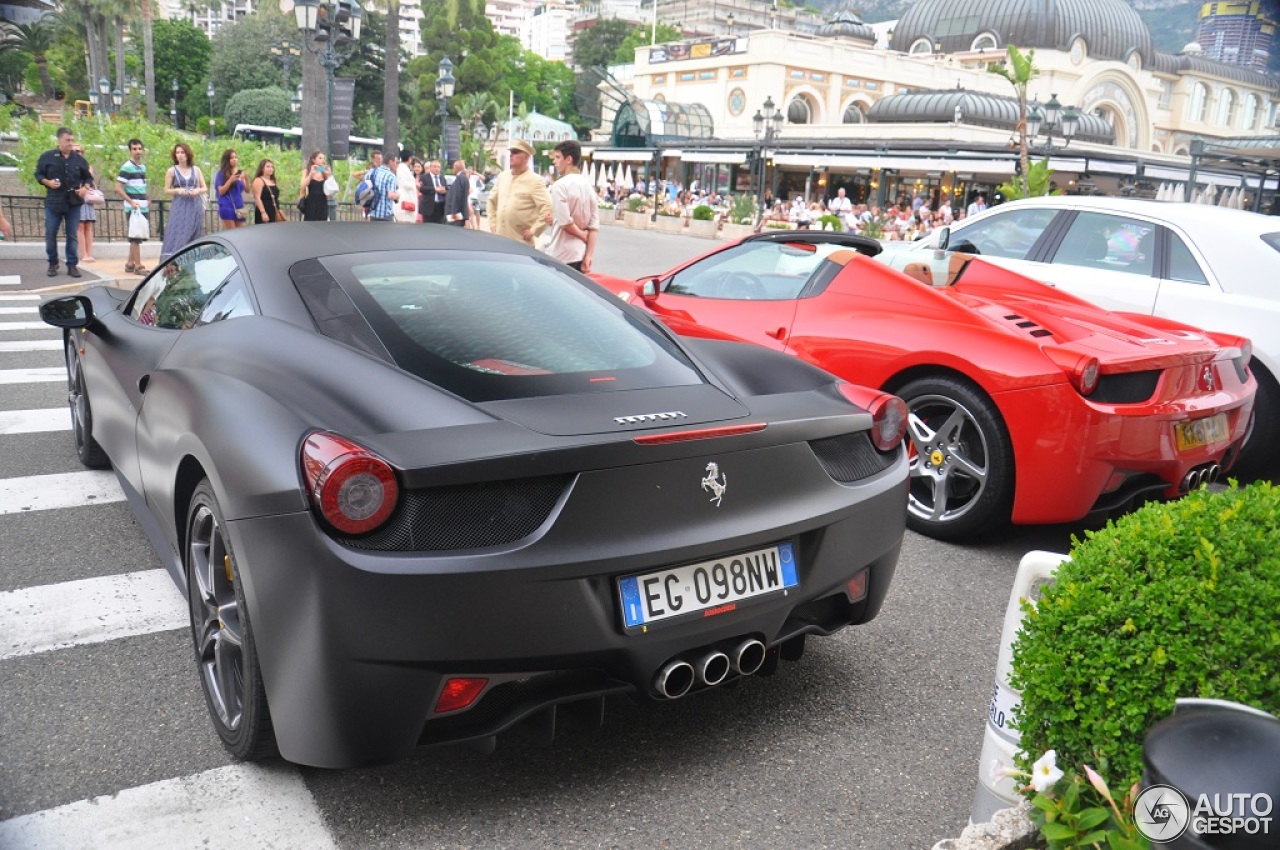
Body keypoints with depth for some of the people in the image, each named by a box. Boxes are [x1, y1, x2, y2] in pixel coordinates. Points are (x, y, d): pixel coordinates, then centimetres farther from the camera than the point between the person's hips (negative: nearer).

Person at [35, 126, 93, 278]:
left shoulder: (79, 159, 7)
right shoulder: (47, 156, 1)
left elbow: (88, 177, 15)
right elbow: (38, 174, 7)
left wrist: (85, 188, -3)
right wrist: (47, 182, -12)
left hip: (74, 203, 1)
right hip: (53, 202, -1)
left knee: (73, 235, 2)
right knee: (50, 234, 2)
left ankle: (72, 265, 9)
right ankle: (52, 264, 16)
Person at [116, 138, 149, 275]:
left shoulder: (143, 167, 14)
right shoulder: (127, 167, -10)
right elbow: (118, 188, -14)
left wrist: (147, 200, 15)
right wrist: (131, 202, -21)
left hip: (143, 208, 8)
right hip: (133, 208, -8)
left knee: (137, 237, 12)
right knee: (136, 237, -6)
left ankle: (130, 264, 21)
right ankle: (138, 266, -3)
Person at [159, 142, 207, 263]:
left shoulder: (196, 169, 9)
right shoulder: (172, 171, 3)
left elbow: (205, 188, 12)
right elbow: (166, 190, 5)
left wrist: (198, 190, -9)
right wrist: (177, 190, -13)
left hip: (195, 208, 2)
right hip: (179, 208, -2)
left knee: (194, 238, 3)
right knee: (177, 237, -11)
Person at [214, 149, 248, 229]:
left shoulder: (240, 172, 12)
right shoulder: (222, 173, 1)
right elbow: (221, 191, -6)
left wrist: (245, 179, -10)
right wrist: (231, 180, -16)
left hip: (239, 206, 4)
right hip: (227, 207, -4)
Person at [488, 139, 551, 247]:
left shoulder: (535, 181, -7)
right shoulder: (502, 176, 12)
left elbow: (548, 209, -15)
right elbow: (492, 200, 24)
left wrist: (533, 230, -14)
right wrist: (493, 223, 15)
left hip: (521, 242, -6)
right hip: (499, 238, 6)